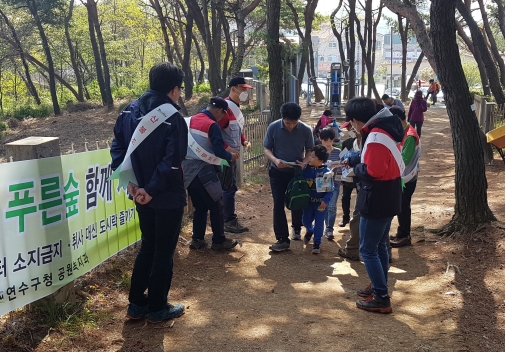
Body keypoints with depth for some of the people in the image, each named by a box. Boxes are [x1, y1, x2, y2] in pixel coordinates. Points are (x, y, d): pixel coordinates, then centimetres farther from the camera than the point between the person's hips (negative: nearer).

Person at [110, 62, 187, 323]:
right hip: (167, 197, -7)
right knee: (164, 251, 8)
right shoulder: (172, 118, -18)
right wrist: (151, 190, -17)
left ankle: (136, 304, 27)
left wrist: (130, 182, 0)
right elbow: (172, 162, -26)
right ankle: (157, 308, 20)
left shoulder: (130, 111, 4)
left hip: (140, 193, 7)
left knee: (147, 246, 21)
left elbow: (118, 148, 4)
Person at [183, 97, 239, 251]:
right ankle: (219, 241, 11)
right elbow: (219, 151, -18)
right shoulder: (212, 125, -13)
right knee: (216, 206, 5)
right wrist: (230, 156, 2)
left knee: (199, 206, 16)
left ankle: (197, 240, 17)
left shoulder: (191, 120, 10)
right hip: (203, 171, -7)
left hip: (187, 169, 8)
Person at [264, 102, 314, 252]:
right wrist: (275, 160, -28)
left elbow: (309, 150, -1)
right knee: (278, 205, -5)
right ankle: (282, 239, 2)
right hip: (277, 172, -1)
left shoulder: (306, 130, -14)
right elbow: (266, 149, -8)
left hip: (297, 172, 1)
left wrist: (305, 162, -22)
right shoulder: (273, 127, -15)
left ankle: (296, 228, 43)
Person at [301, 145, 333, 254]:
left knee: (319, 223, 2)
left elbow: (330, 190, -9)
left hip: (321, 202, -3)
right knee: (306, 220, 13)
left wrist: (325, 201, -18)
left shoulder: (326, 172, -14)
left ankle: (316, 243, 16)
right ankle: (310, 230, 47)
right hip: (308, 200, 3)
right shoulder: (306, 169, -7)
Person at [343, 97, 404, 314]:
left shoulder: (376, 137, -25)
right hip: (386, 198, 10)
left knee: (368, 250, -1)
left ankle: (381, 299, 5)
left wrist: (355, 168, -11)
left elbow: (372, 171, -29)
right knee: (380, 246, 21)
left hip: (378, 200, -10)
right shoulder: (381, 130, 8)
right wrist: (351, 160, 22)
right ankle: (379, 287, 34)